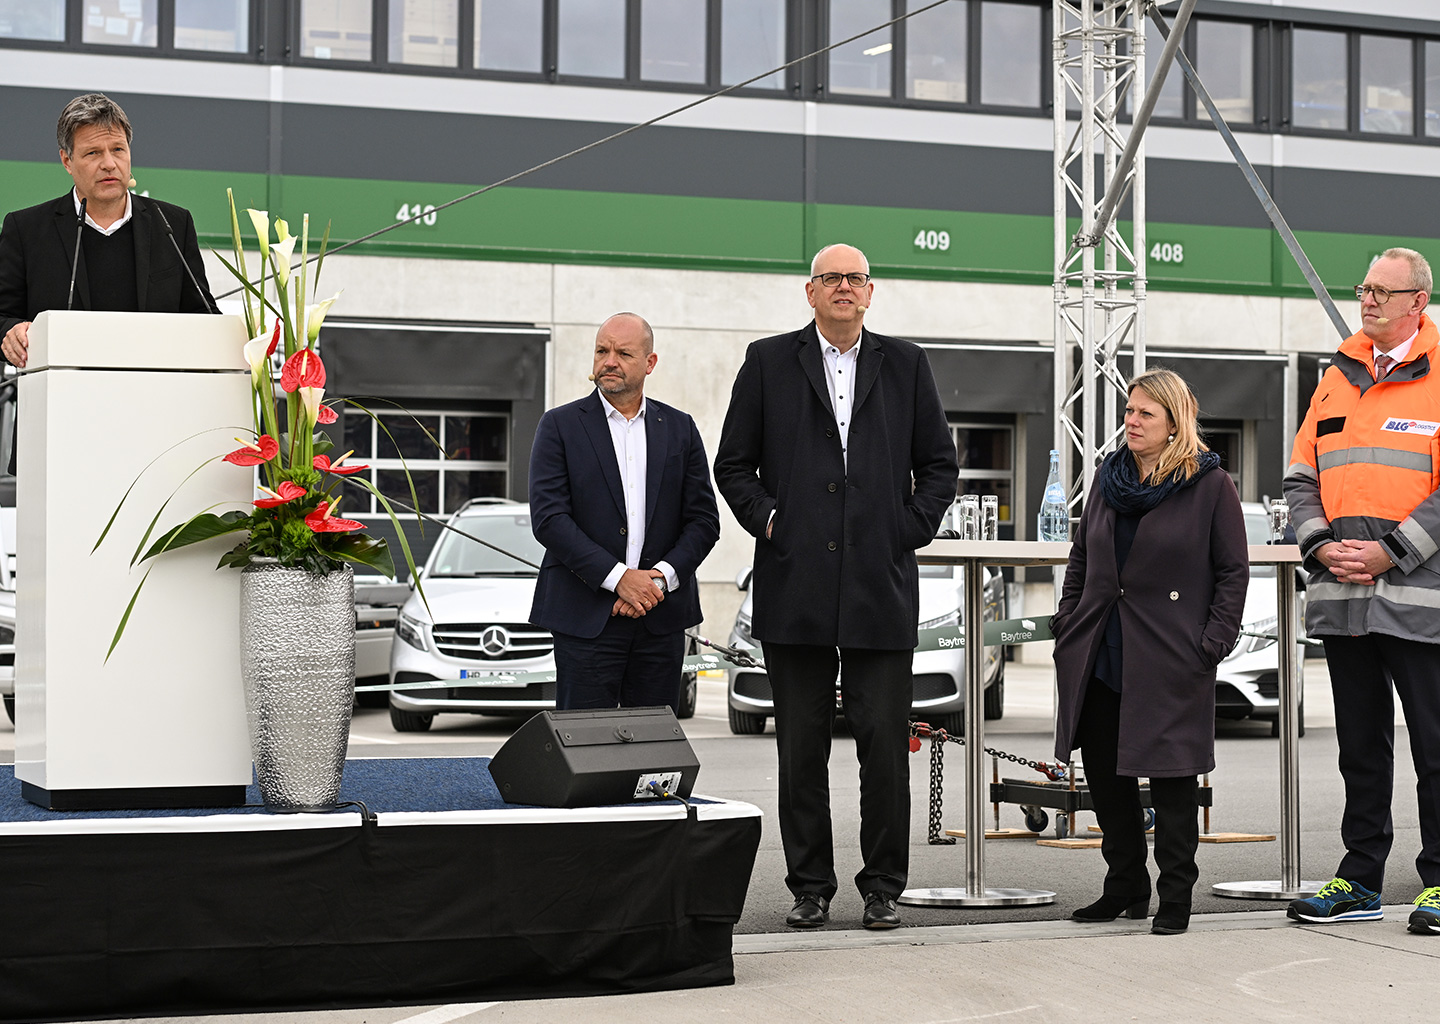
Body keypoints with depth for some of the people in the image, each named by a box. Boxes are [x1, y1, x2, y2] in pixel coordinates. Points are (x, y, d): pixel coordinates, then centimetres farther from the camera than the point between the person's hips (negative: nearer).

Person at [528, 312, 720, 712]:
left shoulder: (681, 429, 12)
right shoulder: (560, 426, 3)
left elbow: (704, 519, 8)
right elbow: (548, 518, -7)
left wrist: (661, 577, -9)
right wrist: (617, 577, -15)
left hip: (662, 619, 3)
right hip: (586, 619, -3)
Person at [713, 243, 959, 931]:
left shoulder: (905, 364, 12)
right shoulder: (768, 361, 9)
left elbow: (939, 464, 14)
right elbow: (732, 465, 10)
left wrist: (911, 529, 2)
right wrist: (767, 520, -3)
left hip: (882, 588, 0)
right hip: (795, 586, 0)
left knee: (885, 742, -1)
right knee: (801, 747, 4)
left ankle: (883, 887, 10)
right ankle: (810, 887, 13)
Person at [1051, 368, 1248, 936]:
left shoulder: (1211, 485, -4)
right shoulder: (1109, 477, 12)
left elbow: (1233, 571, -3)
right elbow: (1080, 559, 19)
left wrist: (1212, 643, -9)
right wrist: (1066, 628, 11)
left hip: (1170, 660, -6)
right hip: (1100, 656, 6)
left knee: (1171, 779, -2)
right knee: (1103, 772, 9)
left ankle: (1175, 899, 10)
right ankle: (1126, 886, 24)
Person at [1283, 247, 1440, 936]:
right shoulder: (1338, 380, 15)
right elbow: (1301, 478, 15)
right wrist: (1321, 545, -1)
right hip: (1341, 596, 6)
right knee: (1360, 744, 13)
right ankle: (1360, 880, 20)